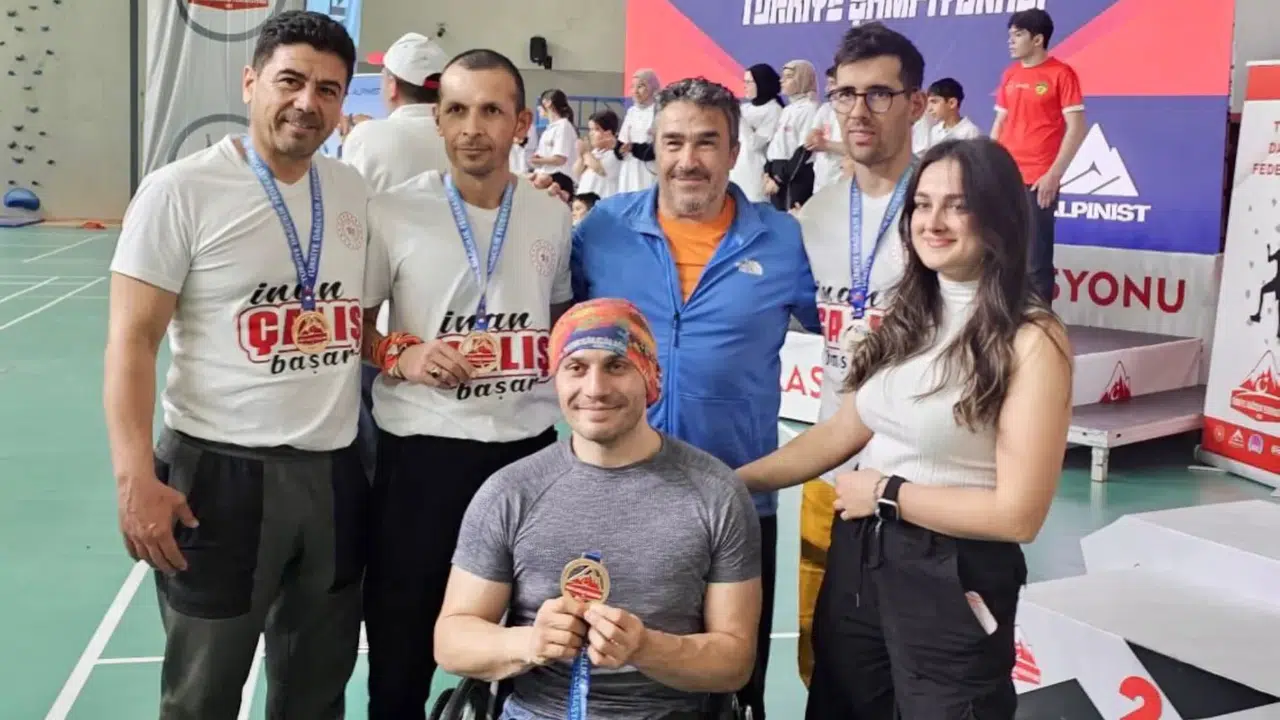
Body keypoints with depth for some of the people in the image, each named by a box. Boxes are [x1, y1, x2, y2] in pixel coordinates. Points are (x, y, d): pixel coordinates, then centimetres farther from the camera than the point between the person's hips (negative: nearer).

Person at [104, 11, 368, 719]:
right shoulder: (180, 190, -9)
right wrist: (136, 478, -19)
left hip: (337, 470, 5)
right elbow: (132, 342, -11)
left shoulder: (353, 191, 7)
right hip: (219, 472, -5)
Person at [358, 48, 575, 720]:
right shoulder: (392, 211, -7)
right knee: (402, 645, 9)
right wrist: (398, 355, -15)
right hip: (423, 450, -2)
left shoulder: (553, 216, 3)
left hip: (531, 446, 3)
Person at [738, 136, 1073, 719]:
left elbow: (1018, 514, -18)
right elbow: (845, 429, 11)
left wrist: (887, 493, -11)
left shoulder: (1031, 340, -15)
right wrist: (736, 478, 5)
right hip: (856, 558, 7)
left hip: (953, 582, -6)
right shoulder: (908, 315, 6)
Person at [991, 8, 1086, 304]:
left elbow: (1076, 128, -8)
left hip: (1037, 181, -6)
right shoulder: (1009, 75, 13)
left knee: (1035, 262, -2)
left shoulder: (1061, 74, -5)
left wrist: (1054, 174, -14)